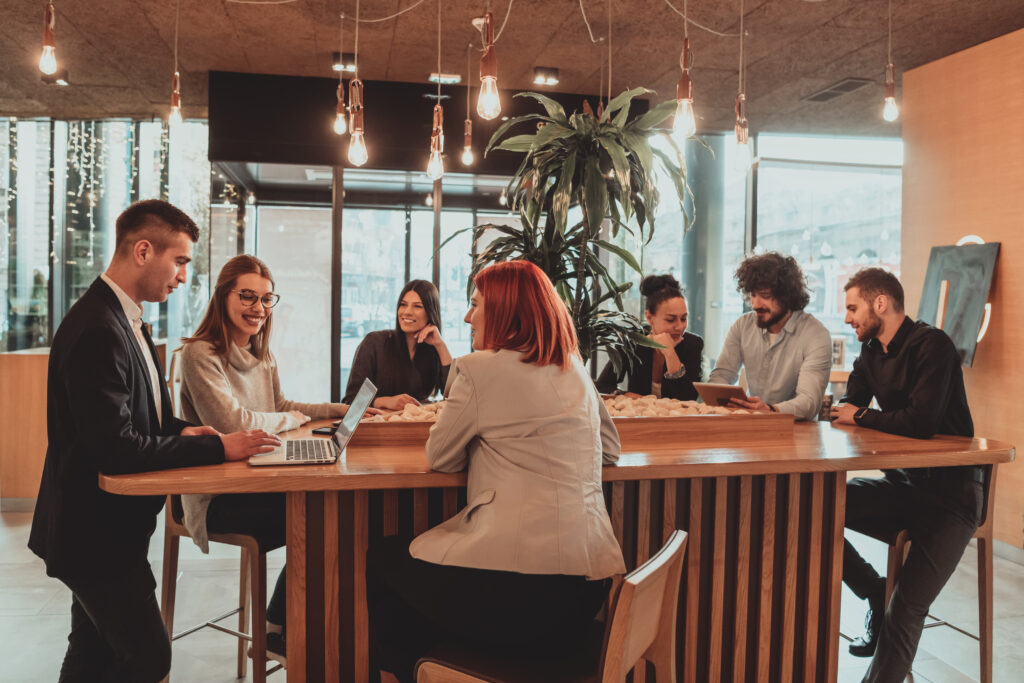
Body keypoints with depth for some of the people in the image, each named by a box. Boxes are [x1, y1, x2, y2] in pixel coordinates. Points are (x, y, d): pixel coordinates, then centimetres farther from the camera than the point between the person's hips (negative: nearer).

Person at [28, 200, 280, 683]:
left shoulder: (124, 319, 8)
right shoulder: (97, 330, -25)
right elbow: (117, 448, -29)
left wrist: (179, 431, -2)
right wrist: (219, 448, -25)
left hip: (102, 525, 10)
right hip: (96, 530, -10)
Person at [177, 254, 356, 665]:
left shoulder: (262, 356, 14)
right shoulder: (201, 354, -13)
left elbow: (280, 408, 24)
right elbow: (231, 422, -23)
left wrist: (341, 410, 11)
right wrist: (292, 420, -7)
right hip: (215, 498, -7)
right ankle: (277, 633, 1)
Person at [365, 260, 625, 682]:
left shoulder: (480, 369, -9)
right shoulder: (575, 371, 11)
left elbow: (440, 458, 1)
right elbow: (609, 449, 22)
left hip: (521, 589, -8)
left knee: (381, 560, 18)